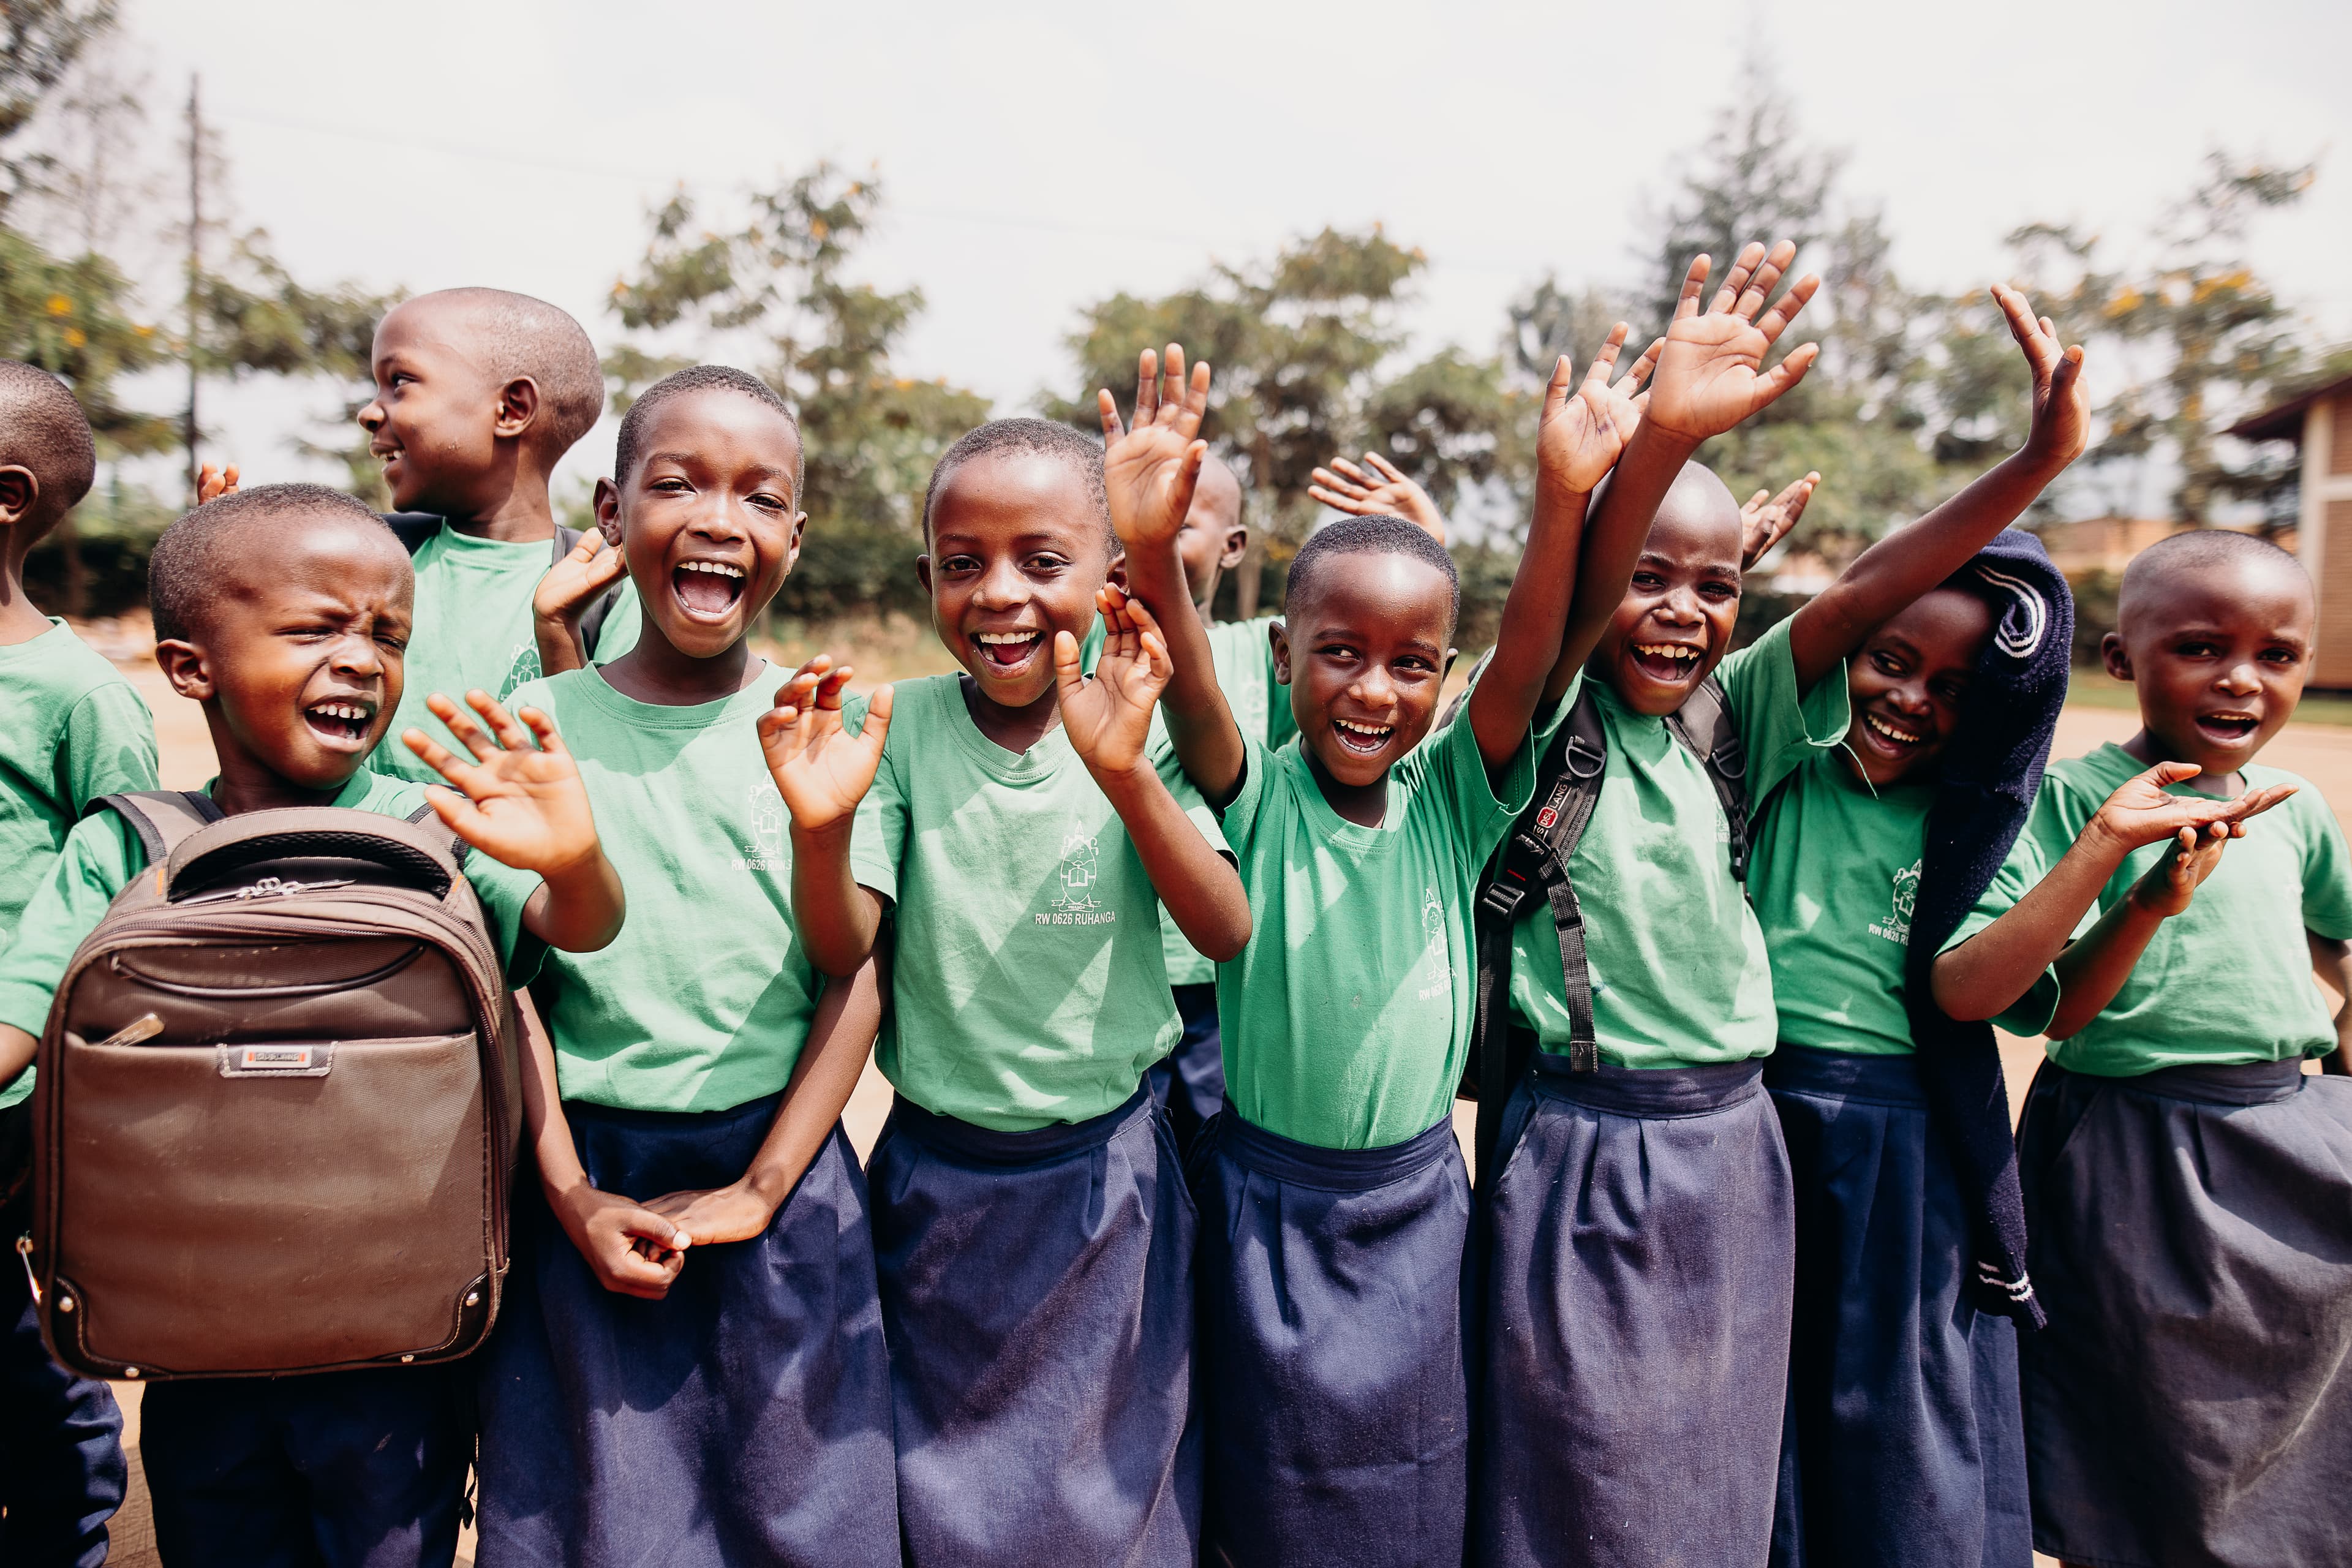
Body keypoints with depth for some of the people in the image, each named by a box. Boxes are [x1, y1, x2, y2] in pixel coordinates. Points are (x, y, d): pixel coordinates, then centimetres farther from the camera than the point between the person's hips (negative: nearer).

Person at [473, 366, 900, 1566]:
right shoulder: (537, 724, -2)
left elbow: (856, 976, -5)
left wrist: (762, 1187, -9)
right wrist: (572, 1195, -7)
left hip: (781, 1167, 0)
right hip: (588, 1174, 0)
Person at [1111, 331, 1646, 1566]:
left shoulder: (1453, 800, -6)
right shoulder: (1256, 798, -12)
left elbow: (1527, 659, -21)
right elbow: (1192, 695, -31)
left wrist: (1565, 497, -34)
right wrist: (1152, 552, -47)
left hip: (1417, 1197, 2)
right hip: (1266, 1202, -2)